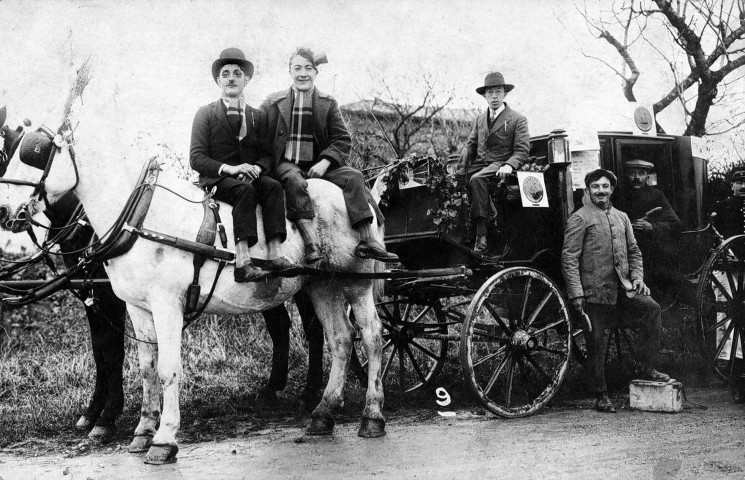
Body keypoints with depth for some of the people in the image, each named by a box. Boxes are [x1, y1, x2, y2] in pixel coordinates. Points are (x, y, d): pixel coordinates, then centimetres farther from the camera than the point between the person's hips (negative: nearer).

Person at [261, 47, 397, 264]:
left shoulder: (328, 104, 12)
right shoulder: (273, 103, 8)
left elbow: (343, 140, 6)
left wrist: (324, 162, -11)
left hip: (318, 165, 3)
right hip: (287, 165, -2)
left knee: (354, 177, -19)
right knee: (295, 182, -35)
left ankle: (367, 241, -26)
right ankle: (311, 243, -47)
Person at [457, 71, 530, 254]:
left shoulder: (517, 120, 3)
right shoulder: (480, 119, 21)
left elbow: (522, 149, -4)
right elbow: (470, 144, 19)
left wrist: (509, 165, -24)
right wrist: (462, 166, 0)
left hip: (500, 164, -6)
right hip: (479, 164, 6)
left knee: (477, 179, -36)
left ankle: (481, 233, -36)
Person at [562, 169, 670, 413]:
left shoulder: (621, 218, 17)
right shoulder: (579, 219, -3)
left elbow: (633, 251, 24)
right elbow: (569, 258, -8)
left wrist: (637, 277, 6)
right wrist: (576, 293, -15)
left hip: (623, 290, 5)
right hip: (594, 292, -5)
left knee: (651, 309, -17)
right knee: (595, 345, 0)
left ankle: (645, 366, -3)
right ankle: (601, 395, 14)